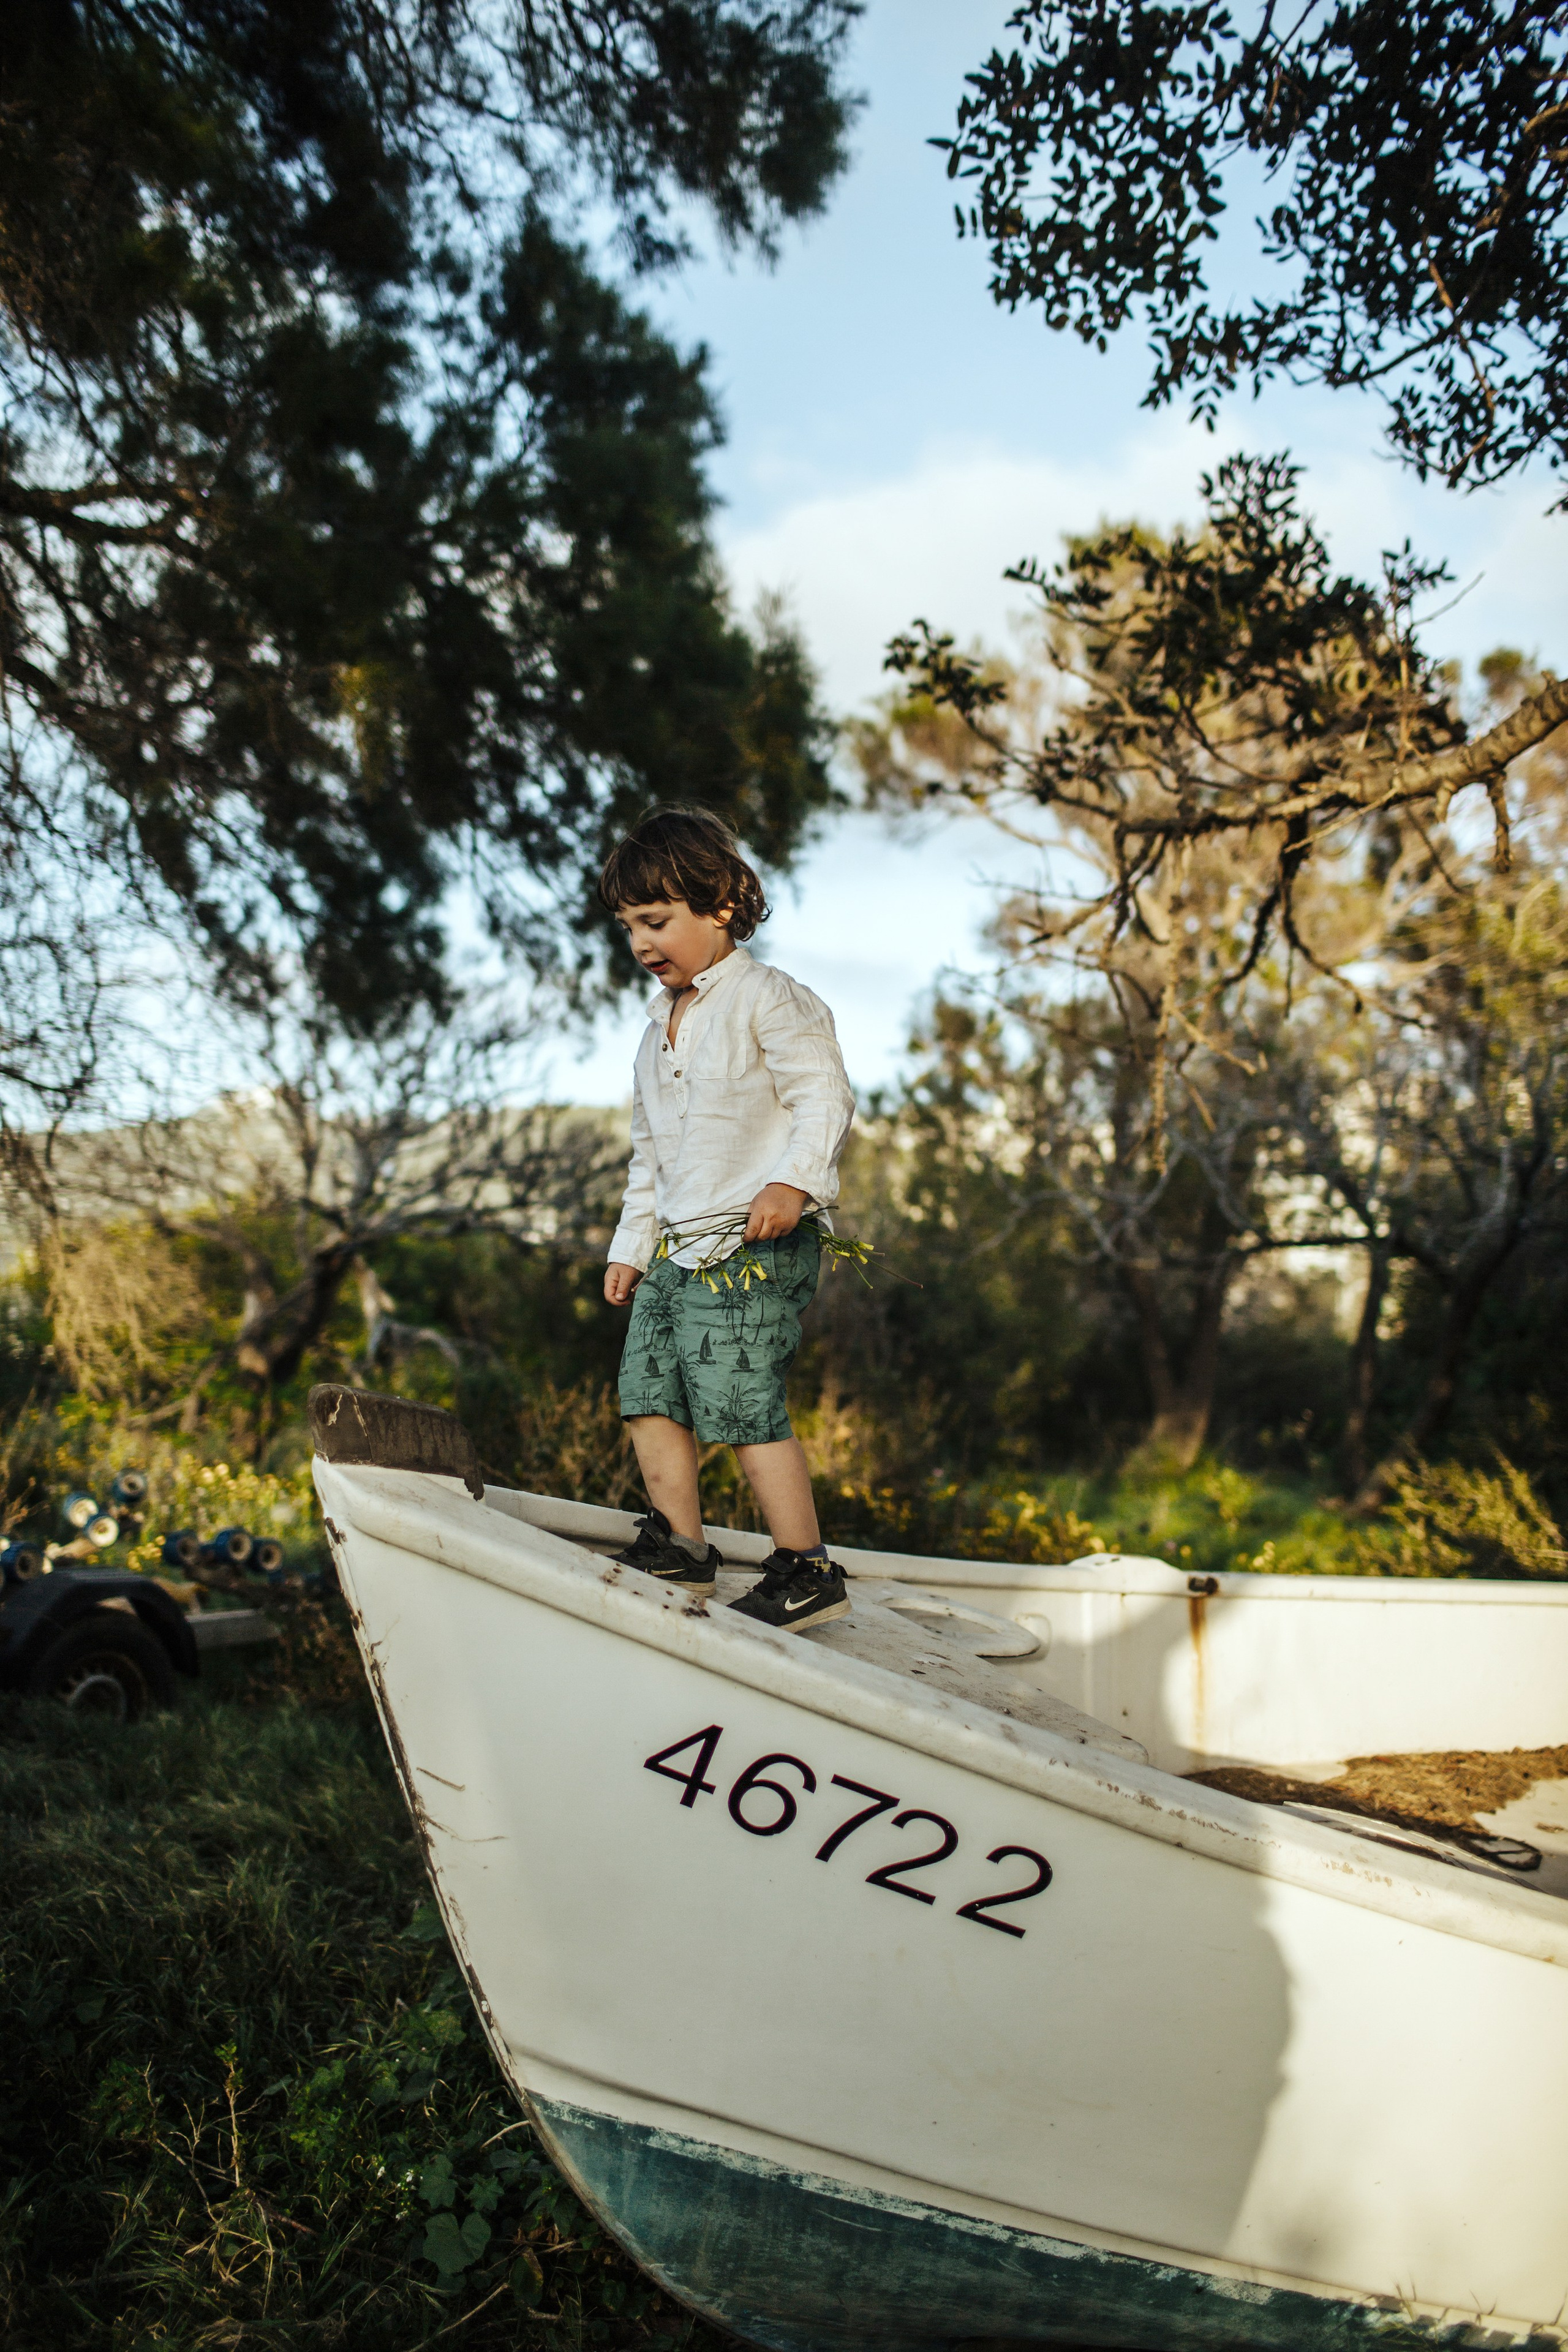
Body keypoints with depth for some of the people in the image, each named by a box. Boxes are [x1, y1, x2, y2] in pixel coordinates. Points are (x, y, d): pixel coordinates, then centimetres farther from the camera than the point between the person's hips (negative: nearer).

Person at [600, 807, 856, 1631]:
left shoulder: (767, 999, -6)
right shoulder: (660, 1024, 20)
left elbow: (825, 1096, -13)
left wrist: (793, 1180, -28)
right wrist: (633, 1245, 23)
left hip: (755, 1248, -9)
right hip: (680, 1250, 9)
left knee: (741, 1400, -11)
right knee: (647, 1383, 5)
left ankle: (807, 1570, 0)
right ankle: (679, 1545, 17)